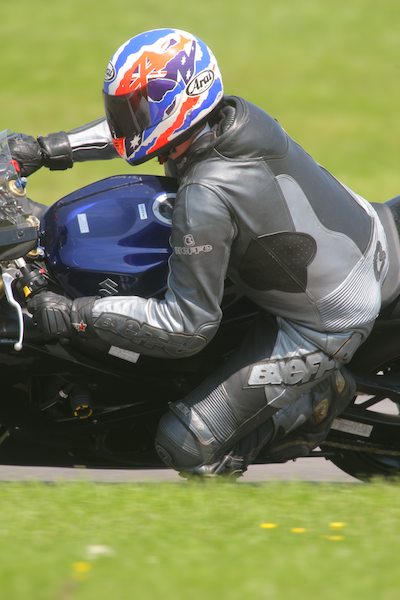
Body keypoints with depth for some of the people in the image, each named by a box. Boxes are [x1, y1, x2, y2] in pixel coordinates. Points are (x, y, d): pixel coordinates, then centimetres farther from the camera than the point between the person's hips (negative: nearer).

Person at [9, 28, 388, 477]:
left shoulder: (206, 196, -31)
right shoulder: (235, 114, -7)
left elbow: (187, 326, -26)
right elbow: (140, 122, 15)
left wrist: (76, 316, -24)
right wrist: (48, 149, 10)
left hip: (320, 327, -8)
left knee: (186, 446, -7)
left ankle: (318, 395, 3)